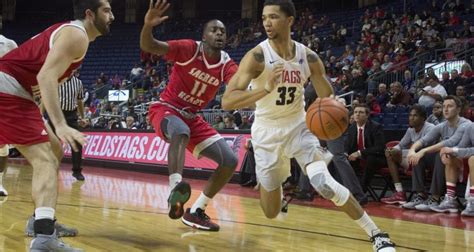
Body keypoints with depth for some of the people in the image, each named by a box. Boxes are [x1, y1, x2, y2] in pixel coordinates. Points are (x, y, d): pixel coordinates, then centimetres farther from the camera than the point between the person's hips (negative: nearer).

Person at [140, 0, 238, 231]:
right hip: (166, 109, -6)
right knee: (181, 131, -43)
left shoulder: (226, 64, -2)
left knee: (230, 161, -2)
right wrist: (148, 25, -46)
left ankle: (196, 211, 8)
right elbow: (148, 47, -25)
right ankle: (175, 188, -56)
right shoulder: (189, 49, -15)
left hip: (193, 116, 6)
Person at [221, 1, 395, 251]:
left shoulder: (309, 57, -10)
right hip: (267, 133, -1)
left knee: (323, 184, -24)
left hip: (298, 127, 1)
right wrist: (265, 89, -46)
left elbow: (328, 98, 2)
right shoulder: (257, 56, -21)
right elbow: (227, 101, -30)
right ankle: (265, 182, 44)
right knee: (271, 213, 7)